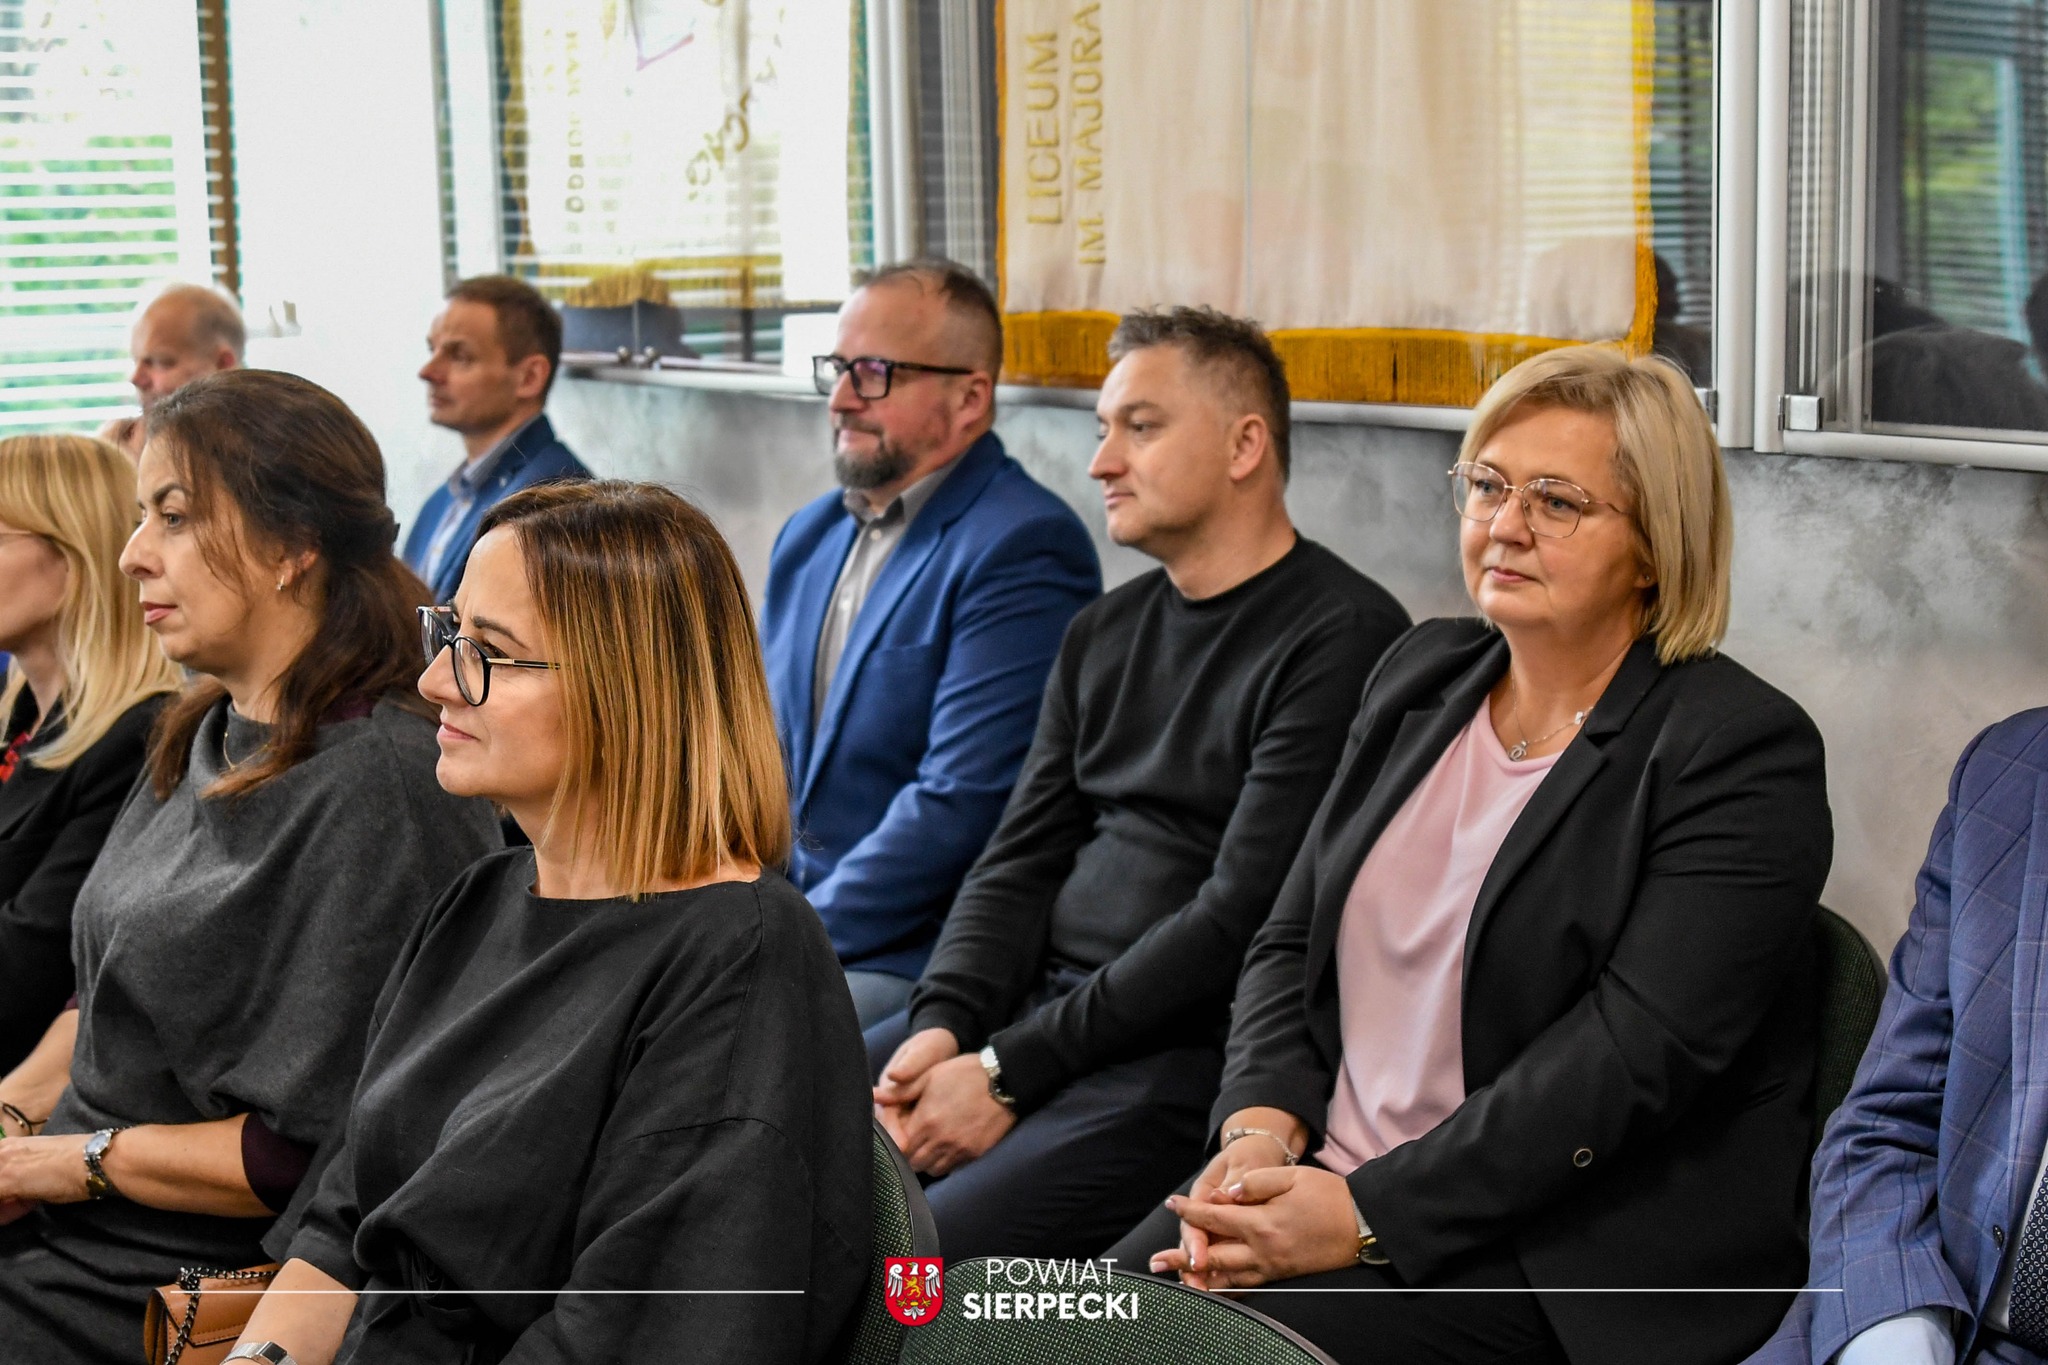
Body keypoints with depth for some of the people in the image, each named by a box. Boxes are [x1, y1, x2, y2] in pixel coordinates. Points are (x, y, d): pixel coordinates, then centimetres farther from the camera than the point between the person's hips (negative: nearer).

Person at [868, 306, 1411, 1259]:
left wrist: (1010, 1072, -16)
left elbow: (1241, 918, -16)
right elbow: (1019, 859, 15)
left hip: (1188, 1045, -8)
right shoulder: (1104, 634, 18)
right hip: (1036, 996, 8)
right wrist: (942, 1027, -6)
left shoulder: (1341, 639, -9)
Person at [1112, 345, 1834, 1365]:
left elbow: (1631, 1057, -18)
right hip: (1328, 1180, 6)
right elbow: (1291, 942, 14)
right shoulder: (1421, 677, 13)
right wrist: (1262, 1128, -6)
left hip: (1562, 1262, -6)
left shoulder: (1745, 753, -9)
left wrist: (1369, 1216, -21)